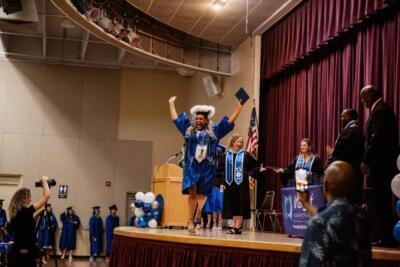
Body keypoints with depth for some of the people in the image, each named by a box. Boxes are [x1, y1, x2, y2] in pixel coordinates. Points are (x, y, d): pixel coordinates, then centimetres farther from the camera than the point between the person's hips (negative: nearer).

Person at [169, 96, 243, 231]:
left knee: (202, 195, 0)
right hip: (192, 166, 0)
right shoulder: (188, 129, 12)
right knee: (192, 193, -5)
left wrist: (239, 106, 9)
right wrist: (171, 103, 26)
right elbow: (175, 118, 21)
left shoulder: (214, 131, 10)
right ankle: (190, 221, -4)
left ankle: (197, 219, -4)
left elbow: (230, 121, 12)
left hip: (207, 168, 0)